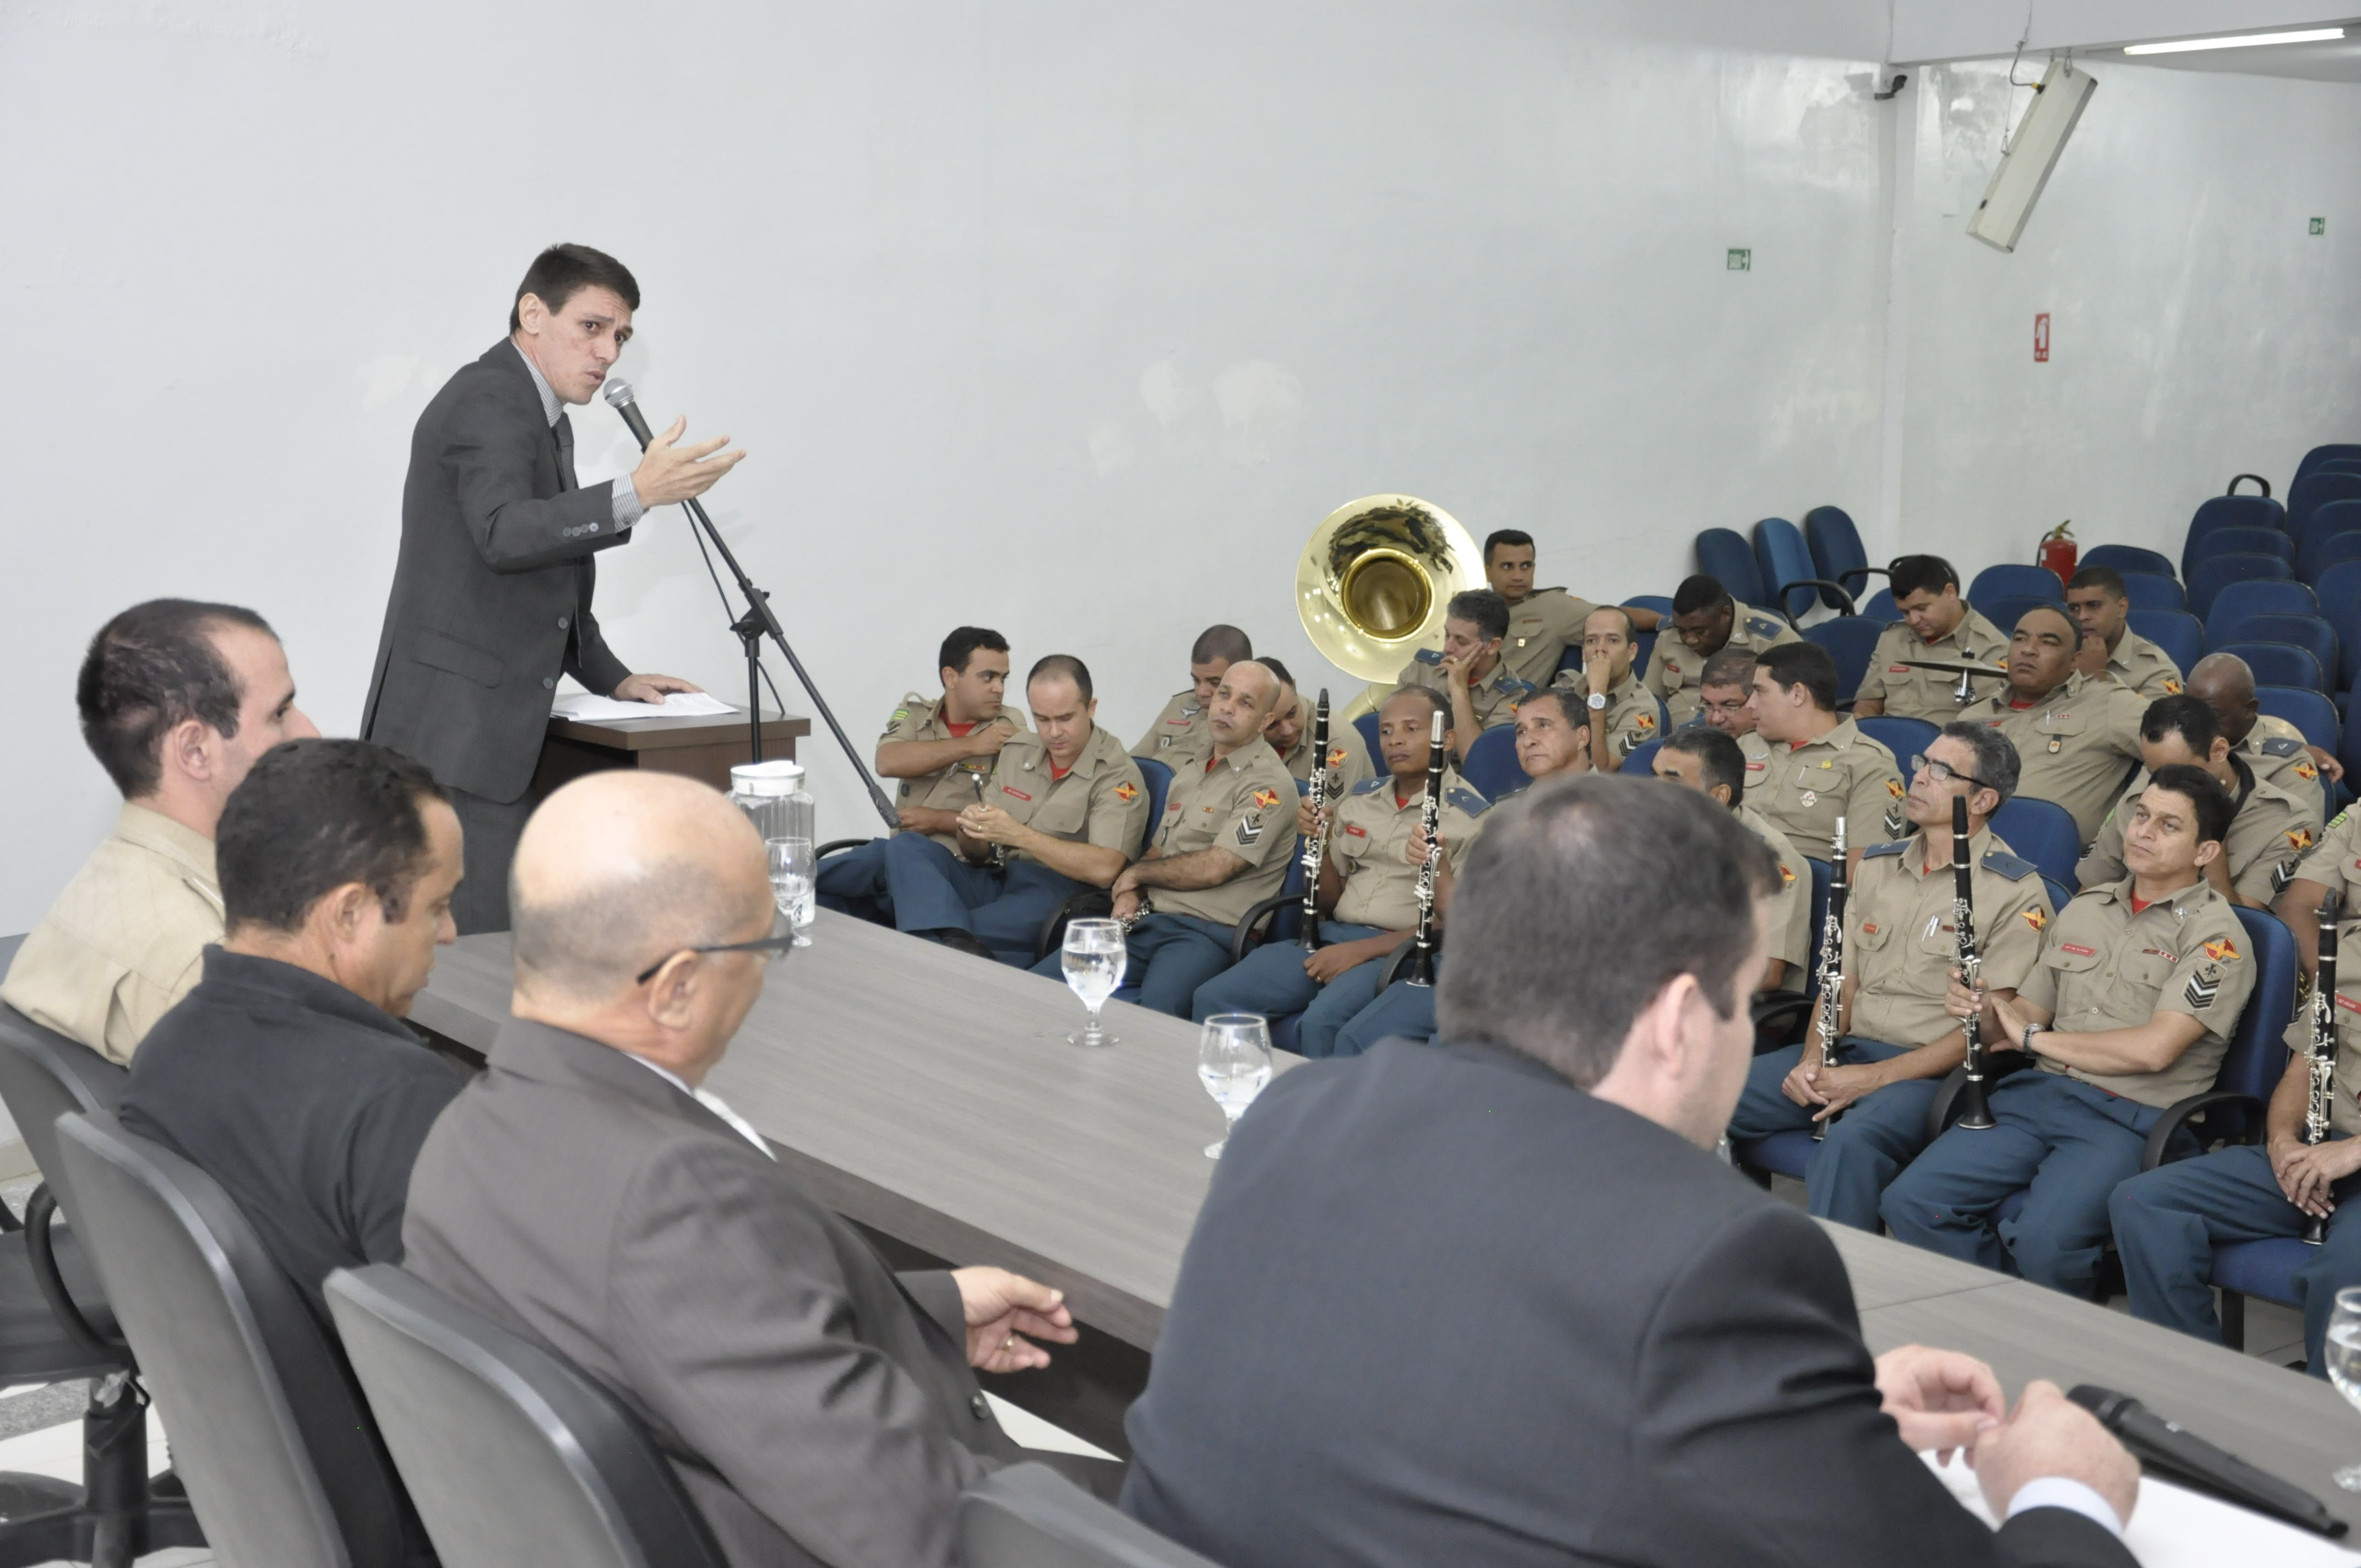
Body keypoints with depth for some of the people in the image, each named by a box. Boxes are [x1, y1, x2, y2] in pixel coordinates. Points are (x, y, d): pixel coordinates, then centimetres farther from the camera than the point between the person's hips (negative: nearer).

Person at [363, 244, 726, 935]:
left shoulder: (545, 421, 20)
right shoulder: (488, 400, -12)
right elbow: (505, 533, -31)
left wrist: (613, 678, 20)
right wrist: (635, 495, -41)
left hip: (494, 735, 10)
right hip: (452, 738, -10)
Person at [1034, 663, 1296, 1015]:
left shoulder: (1270, 784, -6)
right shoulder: (1190, 767, 22)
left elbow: (1213, 869, -14)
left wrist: (1136, 873, 0)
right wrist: (1128, 892, 3)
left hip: (1207, 931, -7)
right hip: (1147, 920, 8)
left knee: (1156, 1006, -39)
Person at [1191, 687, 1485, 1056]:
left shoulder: (1470, 814, -4)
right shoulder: (1361, 799, 15)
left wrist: (1363, 950, -16)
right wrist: (1321, 841, 1)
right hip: (1331, 938, 6)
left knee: (1322, 1021, -36)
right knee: (1213, 998, -15)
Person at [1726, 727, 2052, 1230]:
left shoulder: (2017, 893, -4)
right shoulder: (1877, 866, 17)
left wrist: (1877, 1077, -17)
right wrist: (1812, 1059, -3)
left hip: (1932, 1071, -6)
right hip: (1848, 1052, 6)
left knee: (1850, 1142, -37)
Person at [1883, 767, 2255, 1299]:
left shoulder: (2214, 933, -3)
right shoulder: (2083, 910, 18)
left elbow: (2153, 1049, -16)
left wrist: (2035, 1037, -4)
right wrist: (1986, 1014, -4)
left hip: (2132, 1119, -6)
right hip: (2038, 1095, 6)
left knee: (2045, 1242, -32)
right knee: (1910, 1202, -17)